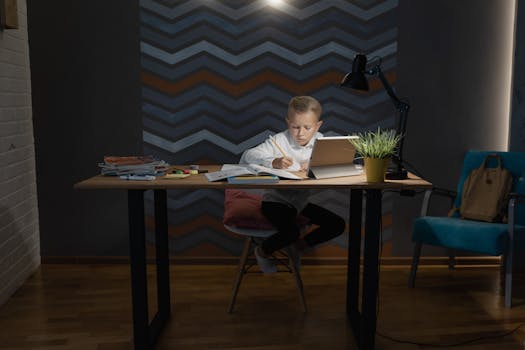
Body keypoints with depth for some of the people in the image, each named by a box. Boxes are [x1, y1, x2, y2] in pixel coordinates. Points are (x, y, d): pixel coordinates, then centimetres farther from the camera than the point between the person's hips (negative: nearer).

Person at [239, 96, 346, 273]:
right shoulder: (279, 141, -16)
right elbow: (247, 155, -25)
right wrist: (273, 162, -41)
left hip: (302, 201, 6)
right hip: (276, 200, -6)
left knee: (337, 225, 2)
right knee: (291, 232, -30)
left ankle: (300, 245, 25)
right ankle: (262, 251, 5)